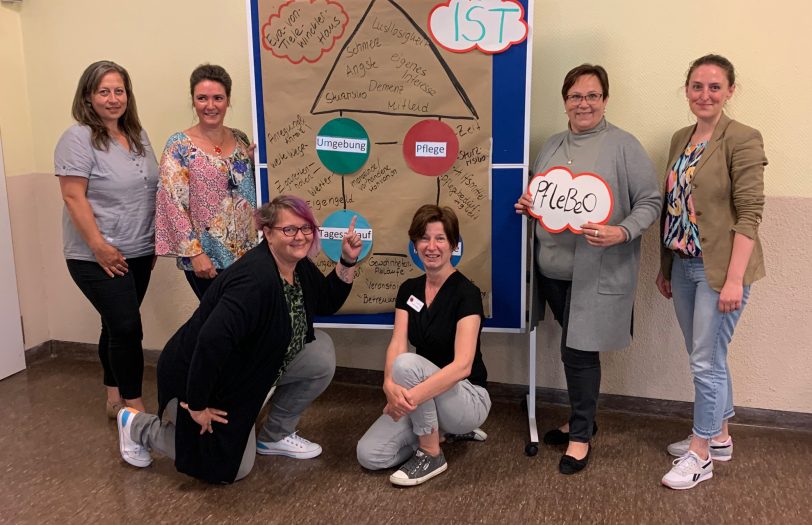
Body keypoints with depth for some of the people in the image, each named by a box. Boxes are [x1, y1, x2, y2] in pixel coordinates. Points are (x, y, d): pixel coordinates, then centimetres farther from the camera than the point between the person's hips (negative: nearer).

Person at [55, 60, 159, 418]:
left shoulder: (138, 136, 10)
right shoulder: (79, 138, -11)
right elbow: (74, 197, -16)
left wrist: (155, 239, 15)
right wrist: (100, 247, -19)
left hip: (138, 253, 7)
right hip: (99, 257, -6)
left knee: (117, 326, 15)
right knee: (127, 328, -8)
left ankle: (115, 398, 28)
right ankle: (135, 408, 5)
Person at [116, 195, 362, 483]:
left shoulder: (300, 267, -6)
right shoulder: (256, 278, -34)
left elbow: (328, 303, 10)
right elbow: (211, 340, -40)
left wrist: (348, 261, -3)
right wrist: (196, 406, -31)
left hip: (251, 367, 8)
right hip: (200, 375, -8)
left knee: (322, 354, -7)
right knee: (231, 469, 4)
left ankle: (275, 436, 12)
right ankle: (139, 426, 21)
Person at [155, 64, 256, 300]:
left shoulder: (241, 139, 7)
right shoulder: (179, 146, -8)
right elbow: (173, 204, -12)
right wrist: (195, 253, -17)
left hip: (246, 252, 5)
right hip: (207, 258, -5)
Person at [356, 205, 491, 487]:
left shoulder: (466, 293, -18)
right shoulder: (408, 289, 1)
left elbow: (463, 365, -28)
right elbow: (397, 344, -12)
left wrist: (415, 395, -41)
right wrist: (390, 386, -34)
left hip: (469, 398, -6)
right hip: (426, 399, 6)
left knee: (407, 364, -33)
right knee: (369, 456, -13)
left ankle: (431, 455, -12)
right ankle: (440, 428, 11)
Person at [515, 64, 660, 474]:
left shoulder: (624, 146, -5)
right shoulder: (551, 147, 14)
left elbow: (649, 202, -6)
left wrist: (620, 233, -21)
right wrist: (527, 205, 3)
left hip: (598, 273, -5)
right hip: (552, 268, 5)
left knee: (579, 351, -2)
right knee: (576, 349, 15)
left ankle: (580, 436, 16)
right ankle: (582, 419, 34)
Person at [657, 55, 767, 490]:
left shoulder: (743, 140, -11)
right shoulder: (681, 139, 11)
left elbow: (750, 213, -15)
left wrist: (734, 278, -20)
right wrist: (665, 267, 14)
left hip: (719, 269, -7)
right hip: (683, 266, 7)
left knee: (706, 361, 0)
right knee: (707, 357, 17)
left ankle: (700, 455, 15)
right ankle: (719, 436, 34)